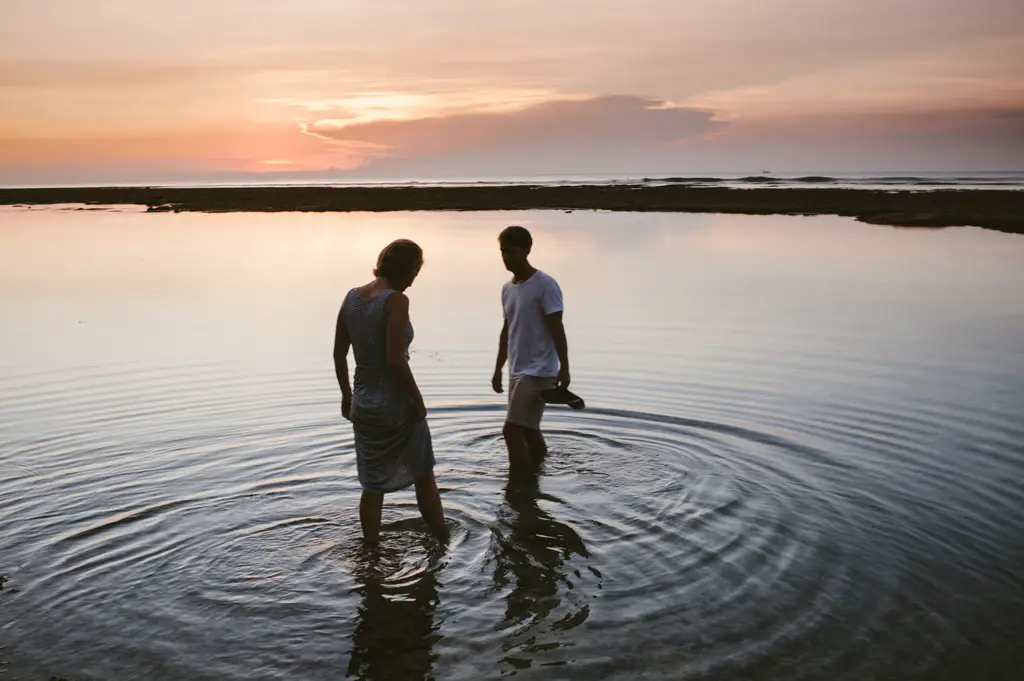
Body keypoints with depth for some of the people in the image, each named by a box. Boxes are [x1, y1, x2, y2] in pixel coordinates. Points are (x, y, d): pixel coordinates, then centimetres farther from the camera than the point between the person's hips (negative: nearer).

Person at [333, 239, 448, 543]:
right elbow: (395, 359, -24)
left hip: (364, 405, 6)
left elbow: (339, 353, 8)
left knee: (373, 487, 17)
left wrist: (346, 394, 19)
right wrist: (417, 399, -13)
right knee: (424, 477, 16)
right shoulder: (395, 300, -19)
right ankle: (443, 542, 30)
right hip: (397, 406, -5)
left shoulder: (352, 297, 1)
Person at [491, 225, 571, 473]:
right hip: (517, 371, 8)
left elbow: (557, 328, -14)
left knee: (512, 430, -13)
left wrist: (564, 368, -18)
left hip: (538, 371, -8)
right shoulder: (507, 289, 12)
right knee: (528, 430, 15)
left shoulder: (545, 284, -12)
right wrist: (498, 369, 21)